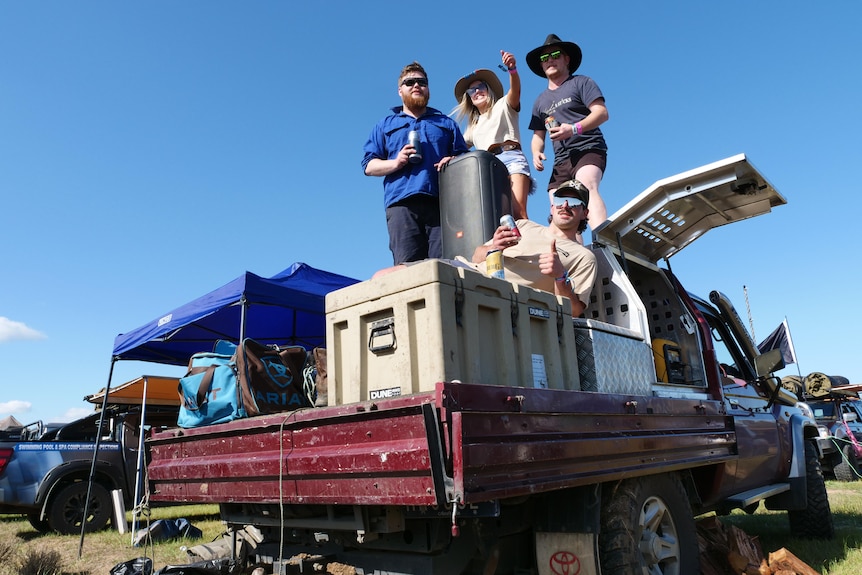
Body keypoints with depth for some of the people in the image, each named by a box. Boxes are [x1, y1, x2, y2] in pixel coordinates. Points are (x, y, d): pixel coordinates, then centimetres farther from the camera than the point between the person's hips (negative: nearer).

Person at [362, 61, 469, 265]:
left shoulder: (447, 123, 29)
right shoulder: (385, 125, 26)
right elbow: (368, 166, 16)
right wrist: (395, 162, -3)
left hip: (442, 202, 1)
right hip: (401, 203, 0)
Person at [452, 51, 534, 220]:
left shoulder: (503, 105, 19)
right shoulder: (473, 125, 33)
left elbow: (515, 89, -2)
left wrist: (512, 68, -23)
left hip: (512, 158, -4)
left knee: (518, 211, -24)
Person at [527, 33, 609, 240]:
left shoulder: (581, 83, 8)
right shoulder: (541, 101, 24)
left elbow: (602, 112, -5)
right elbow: (538, 136, 25)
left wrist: (574, 129, -22)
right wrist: (536, 153, 1)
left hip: (588, 149, -6)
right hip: (561, 160, 6)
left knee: (587, 188, -33)